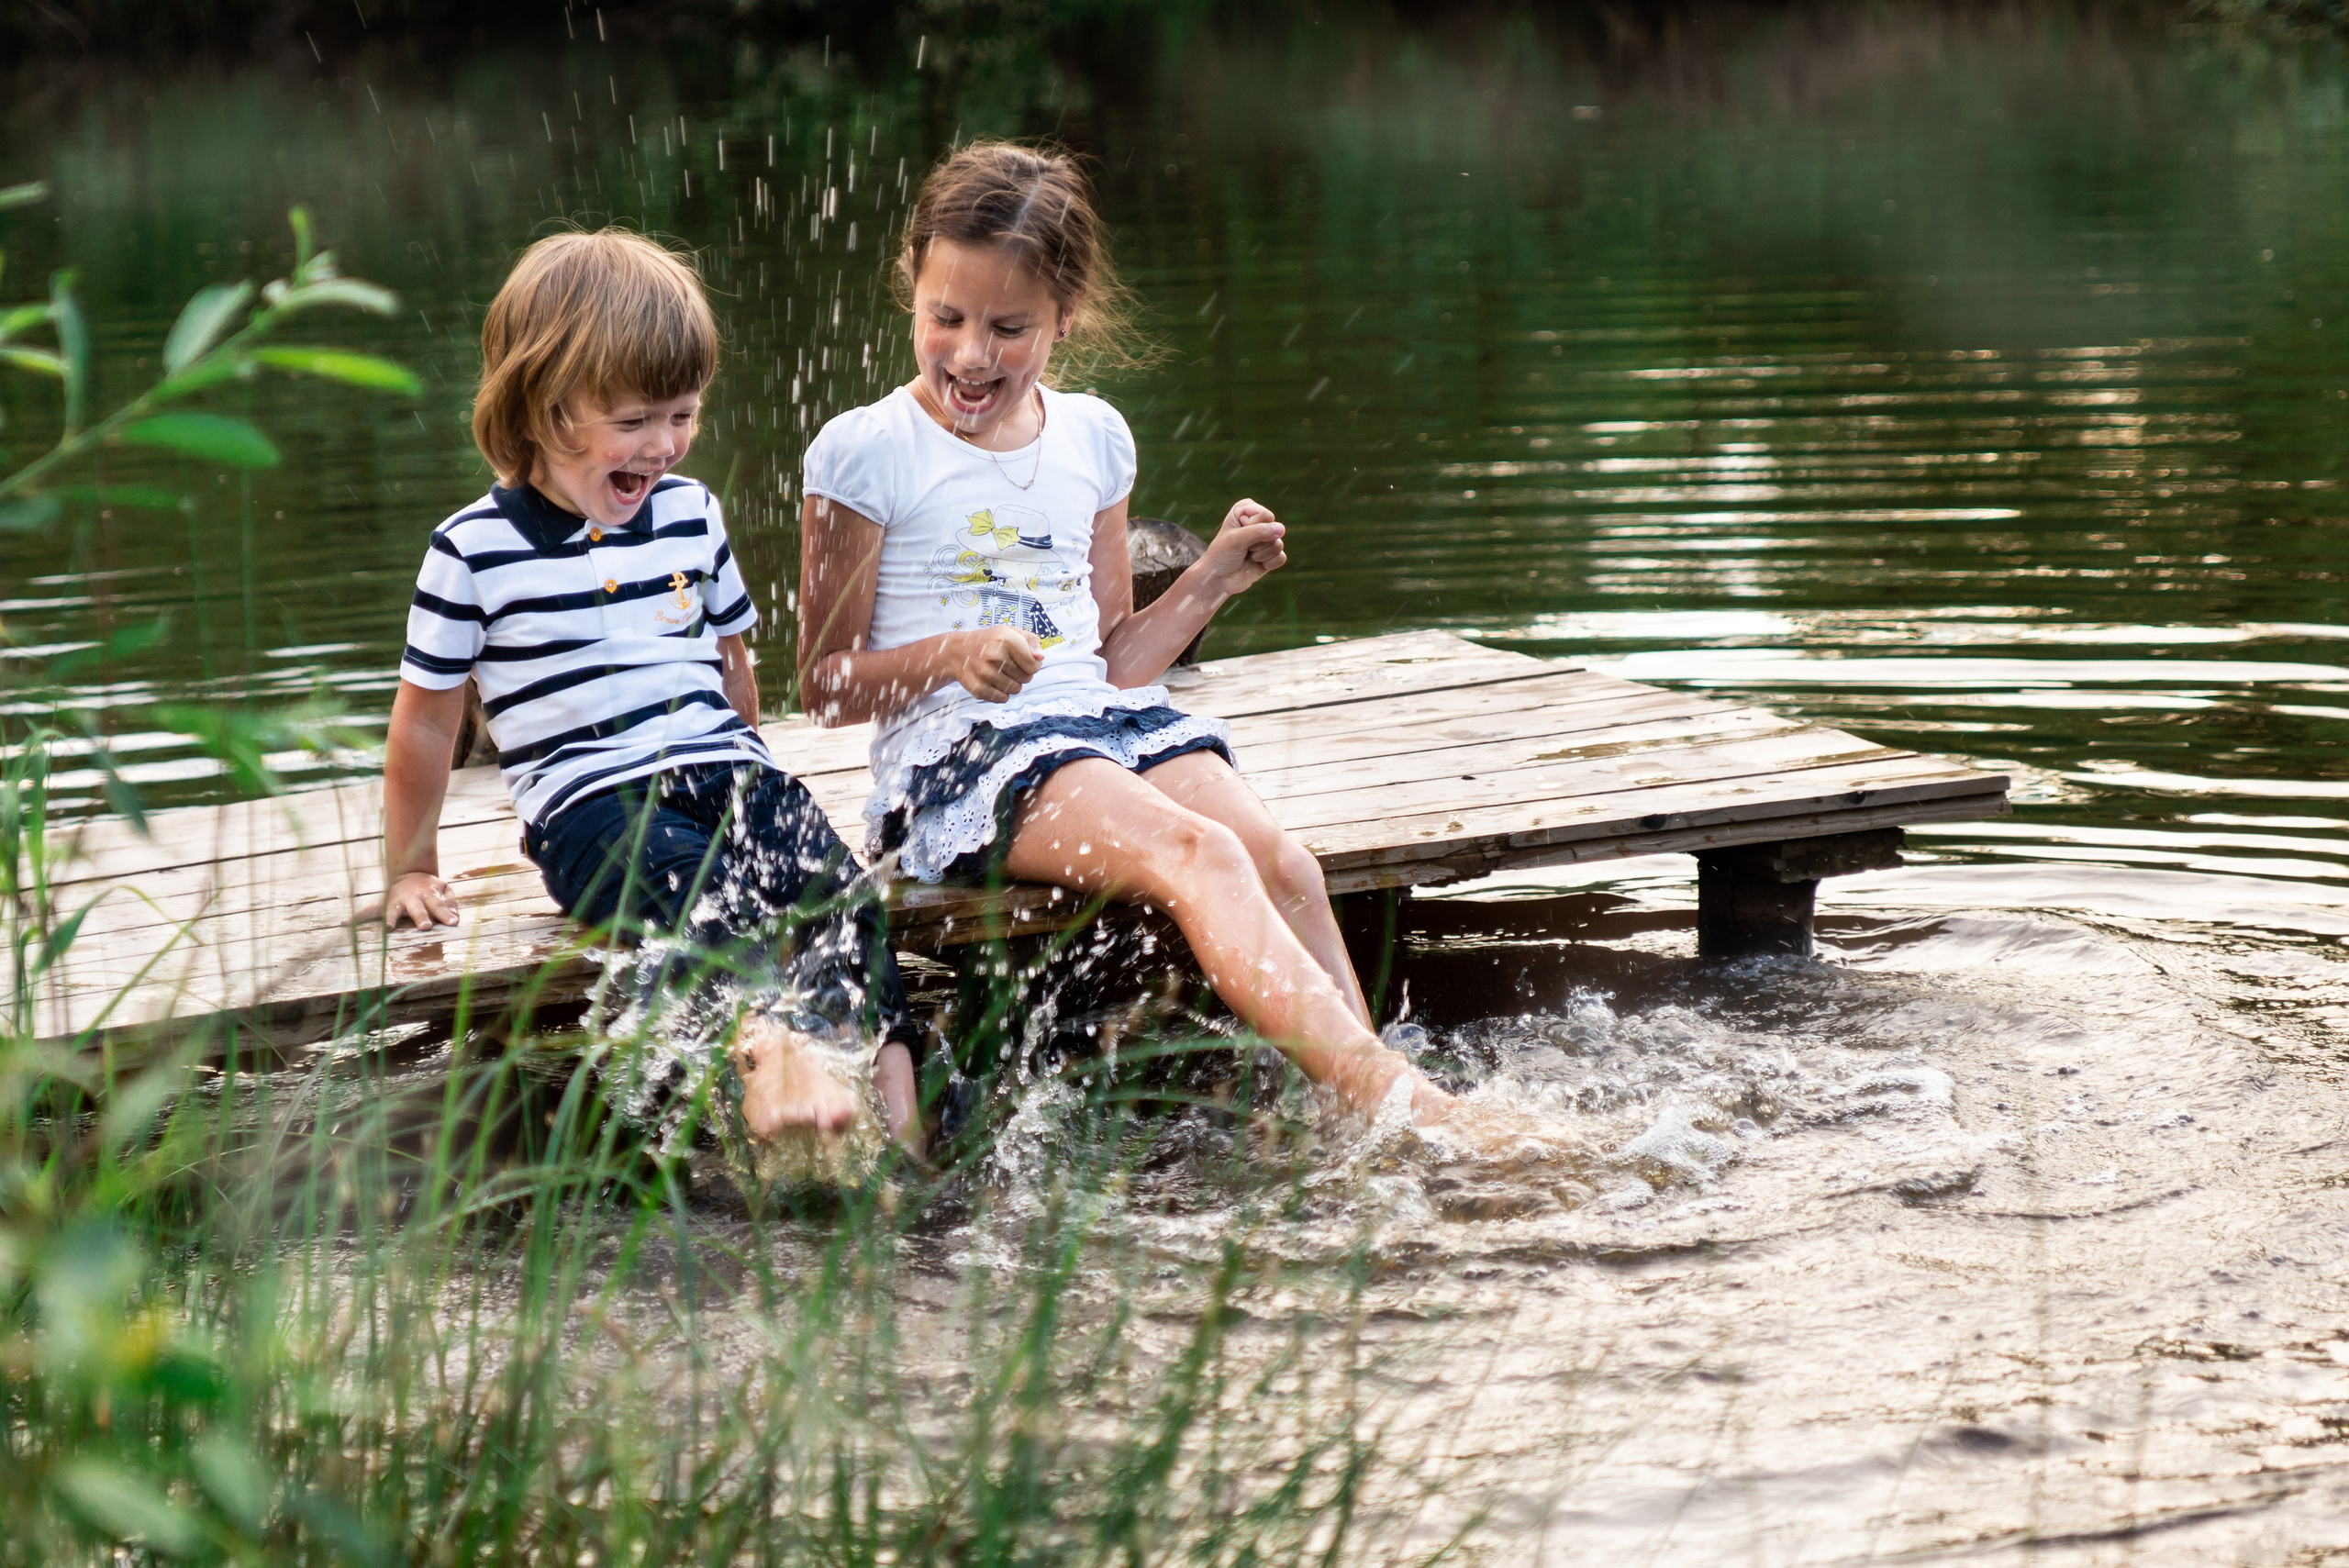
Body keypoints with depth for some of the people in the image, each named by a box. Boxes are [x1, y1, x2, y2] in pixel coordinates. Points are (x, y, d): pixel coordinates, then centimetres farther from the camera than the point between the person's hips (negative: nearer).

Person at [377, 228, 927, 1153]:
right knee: (706, 899, -37)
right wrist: (411, 869, 18)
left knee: (838, 885, -27)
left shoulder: (690, 514, 15)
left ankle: (886, 1063, -44)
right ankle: (773, 1041, -61)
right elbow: (426, 716, 11)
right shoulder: (475, 551, 2)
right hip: (592, 801, -5)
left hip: (725, 773, 5)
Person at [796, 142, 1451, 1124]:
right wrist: (954, 656, -16)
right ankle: (1386, 1088, -44)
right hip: (960, 750, -6)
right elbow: (825, 686, 0)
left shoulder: (1091, 439, 17)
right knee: (1195, 855, -32)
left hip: (1109, 722, 6)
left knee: (1284, 866, -25)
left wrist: (1214, 578, 8)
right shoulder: (864, 455, 1)